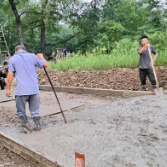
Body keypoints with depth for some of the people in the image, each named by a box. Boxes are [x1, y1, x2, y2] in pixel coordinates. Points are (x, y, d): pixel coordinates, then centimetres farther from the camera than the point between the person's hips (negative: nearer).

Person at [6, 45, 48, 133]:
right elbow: (45, 64, 13)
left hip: (21, 90, -2)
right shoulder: (32, 56, 6)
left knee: (21, 110, 14)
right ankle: (37, 125, 15)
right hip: (34, 89, 2)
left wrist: (8, 89, 5)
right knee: (35, 110, 15)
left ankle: (25, 122, -3)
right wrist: (41, 57, 31)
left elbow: (10, 75, -2)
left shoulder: (12, 59, 4)